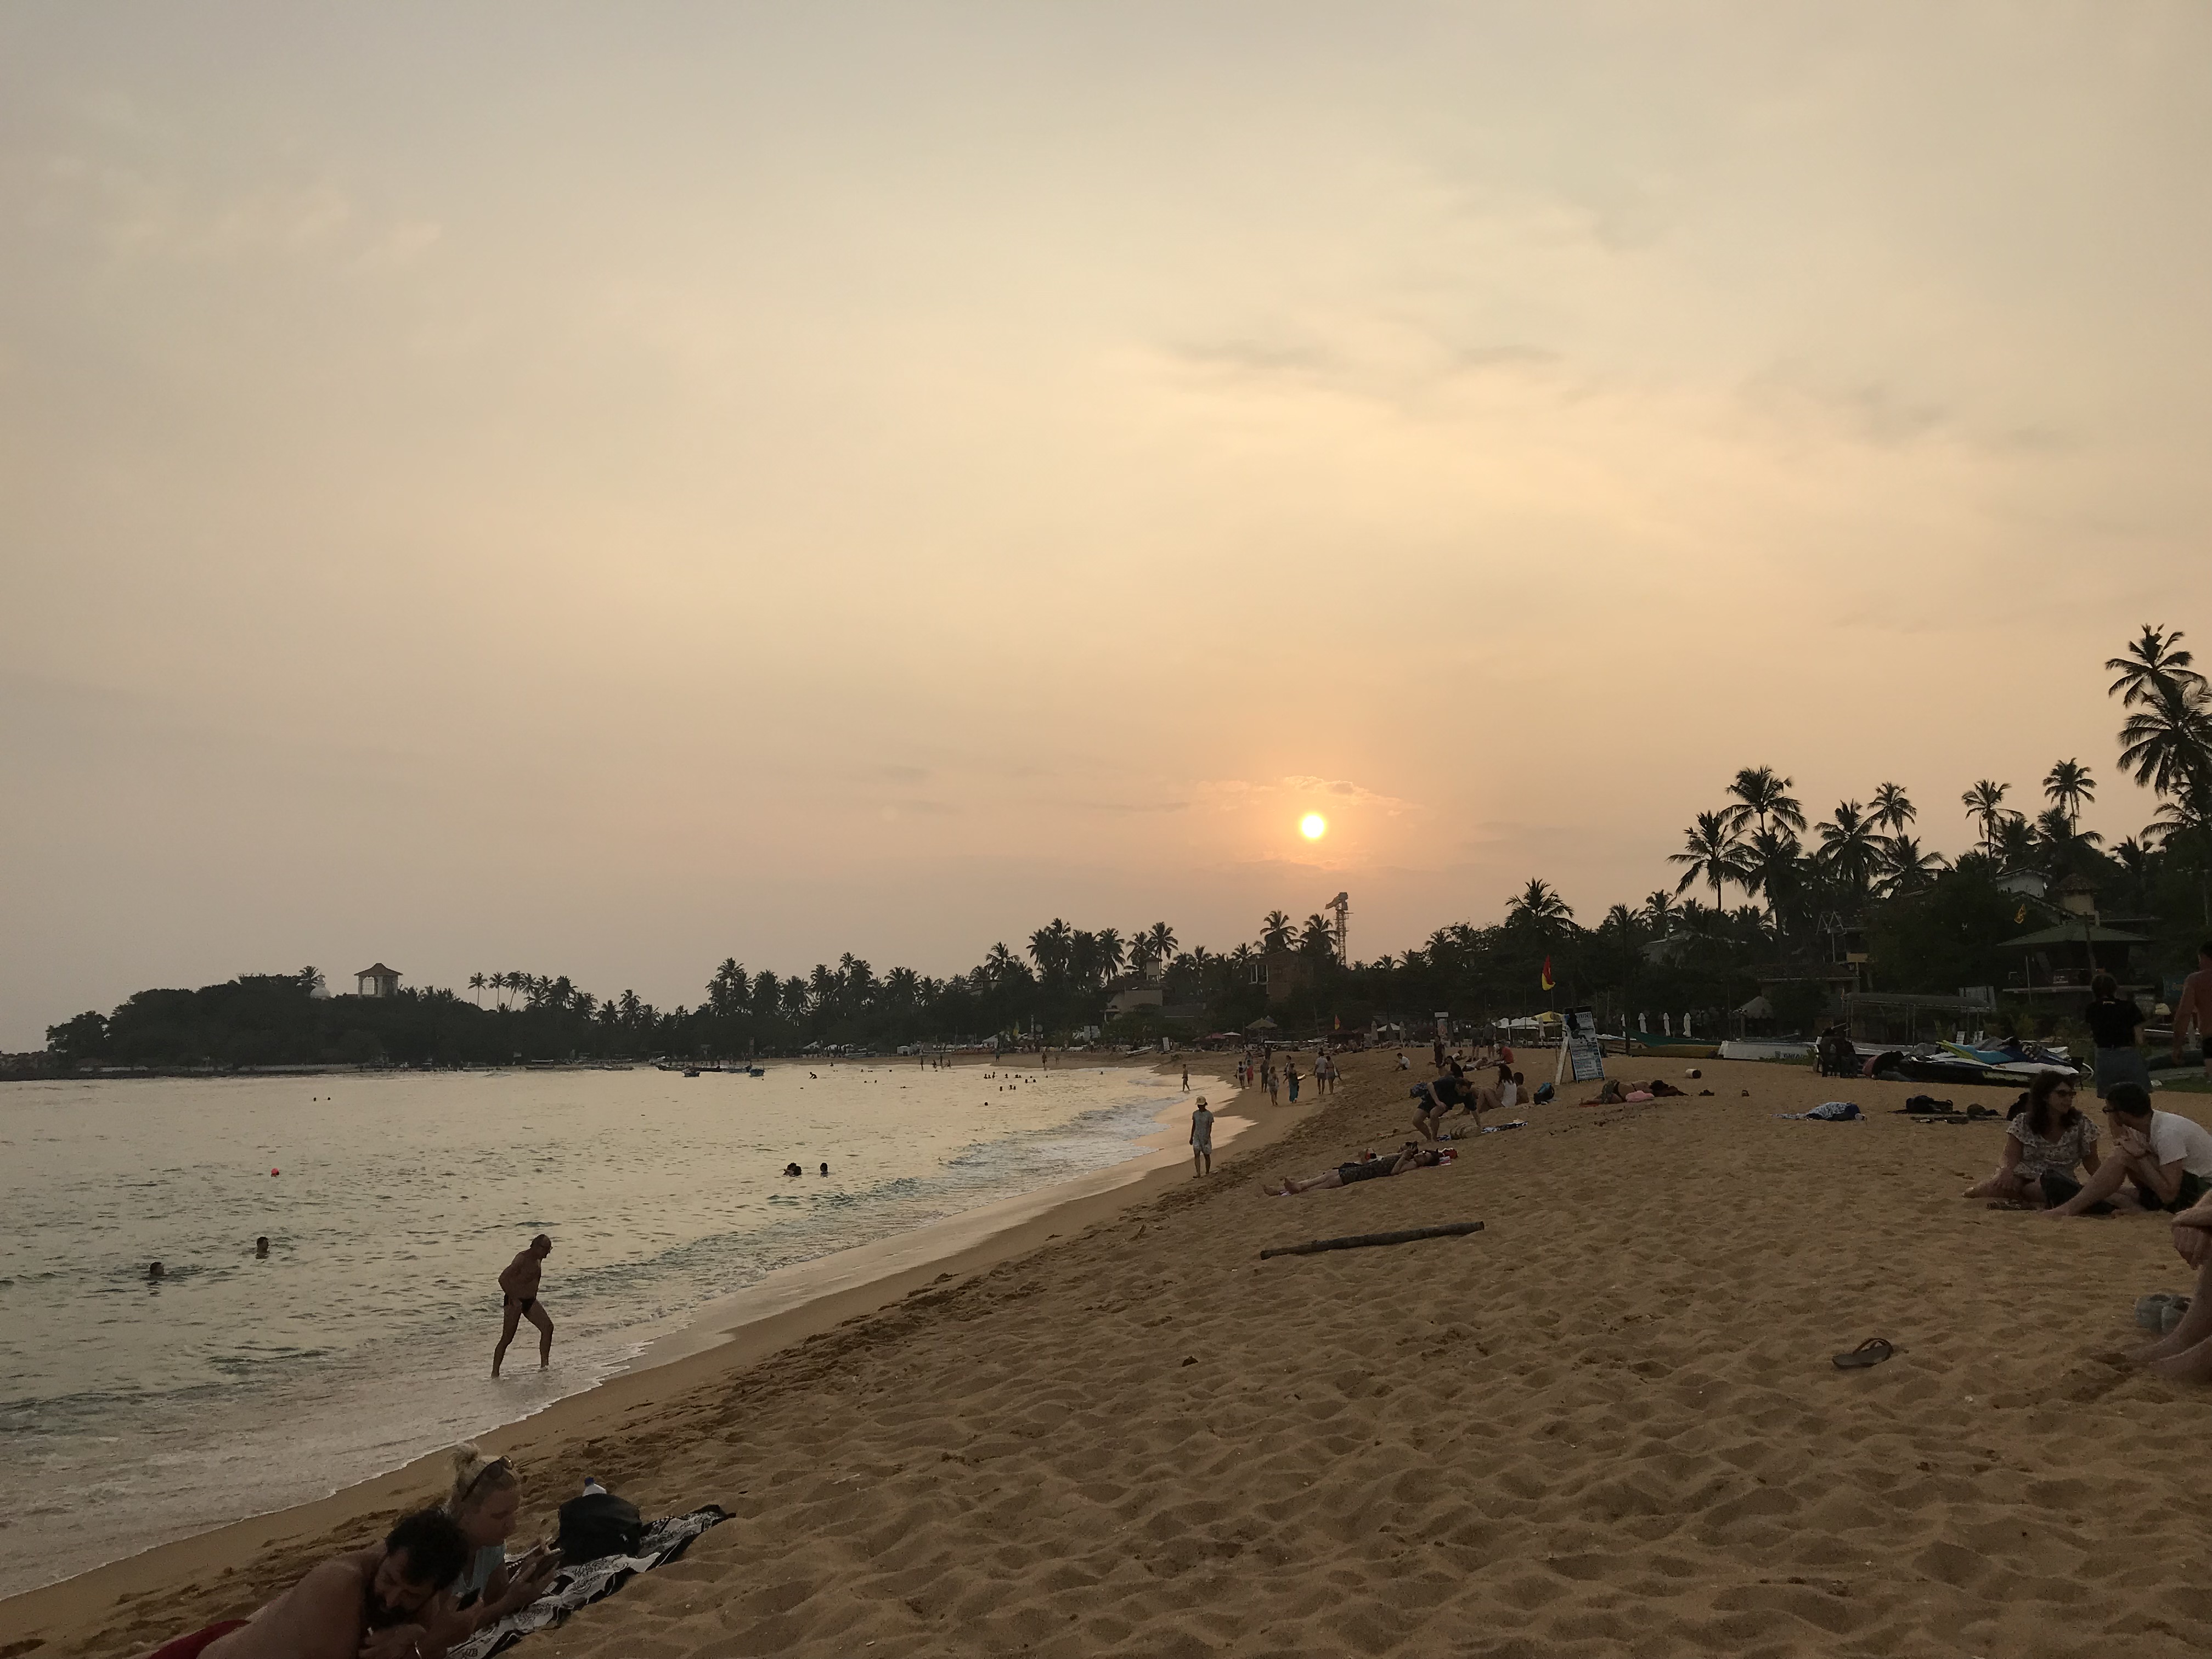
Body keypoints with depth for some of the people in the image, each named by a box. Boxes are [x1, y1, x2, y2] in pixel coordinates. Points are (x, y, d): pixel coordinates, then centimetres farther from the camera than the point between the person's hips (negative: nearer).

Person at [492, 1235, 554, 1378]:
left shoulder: (538, 1260, 5)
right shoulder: (522, 1259, -20)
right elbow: (503, 1279, -26)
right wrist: (514, 1299, -26)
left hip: (531, 1301, 7)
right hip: (515, 1302, -7)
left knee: (548, 1327, -9)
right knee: (507, 1338, 0)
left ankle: (544, 1364, -7)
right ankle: (495, 1372, 14)